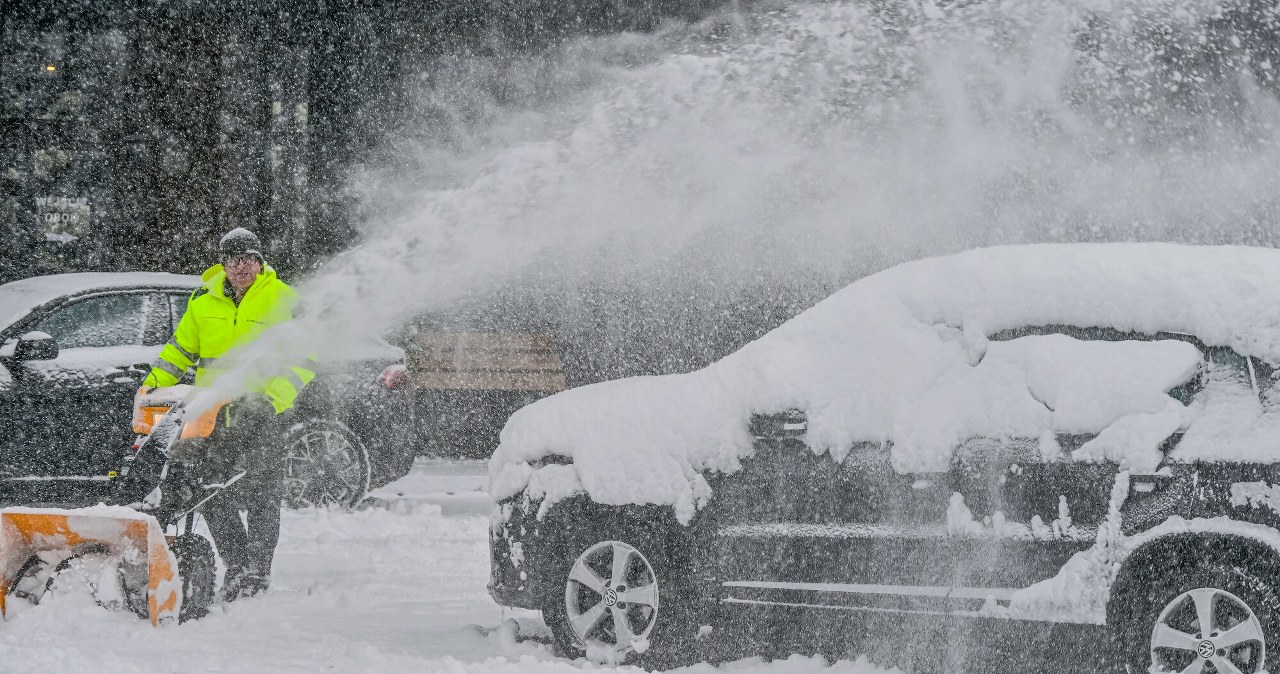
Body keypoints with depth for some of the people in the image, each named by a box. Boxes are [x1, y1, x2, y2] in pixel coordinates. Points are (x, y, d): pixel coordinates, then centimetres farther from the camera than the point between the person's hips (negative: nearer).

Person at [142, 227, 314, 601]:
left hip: (263, 413, -4)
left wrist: (273, 398, -19)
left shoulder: (285, 302, -2)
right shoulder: (204, 301, 9)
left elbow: (303, 360, -4)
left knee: (262, 497, -6)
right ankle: (236, 568, 12)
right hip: (212, 412, 4)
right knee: (213, 496, 1)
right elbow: (180, 349, 20)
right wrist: (152, 386, 7)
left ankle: (259, 571, 3)